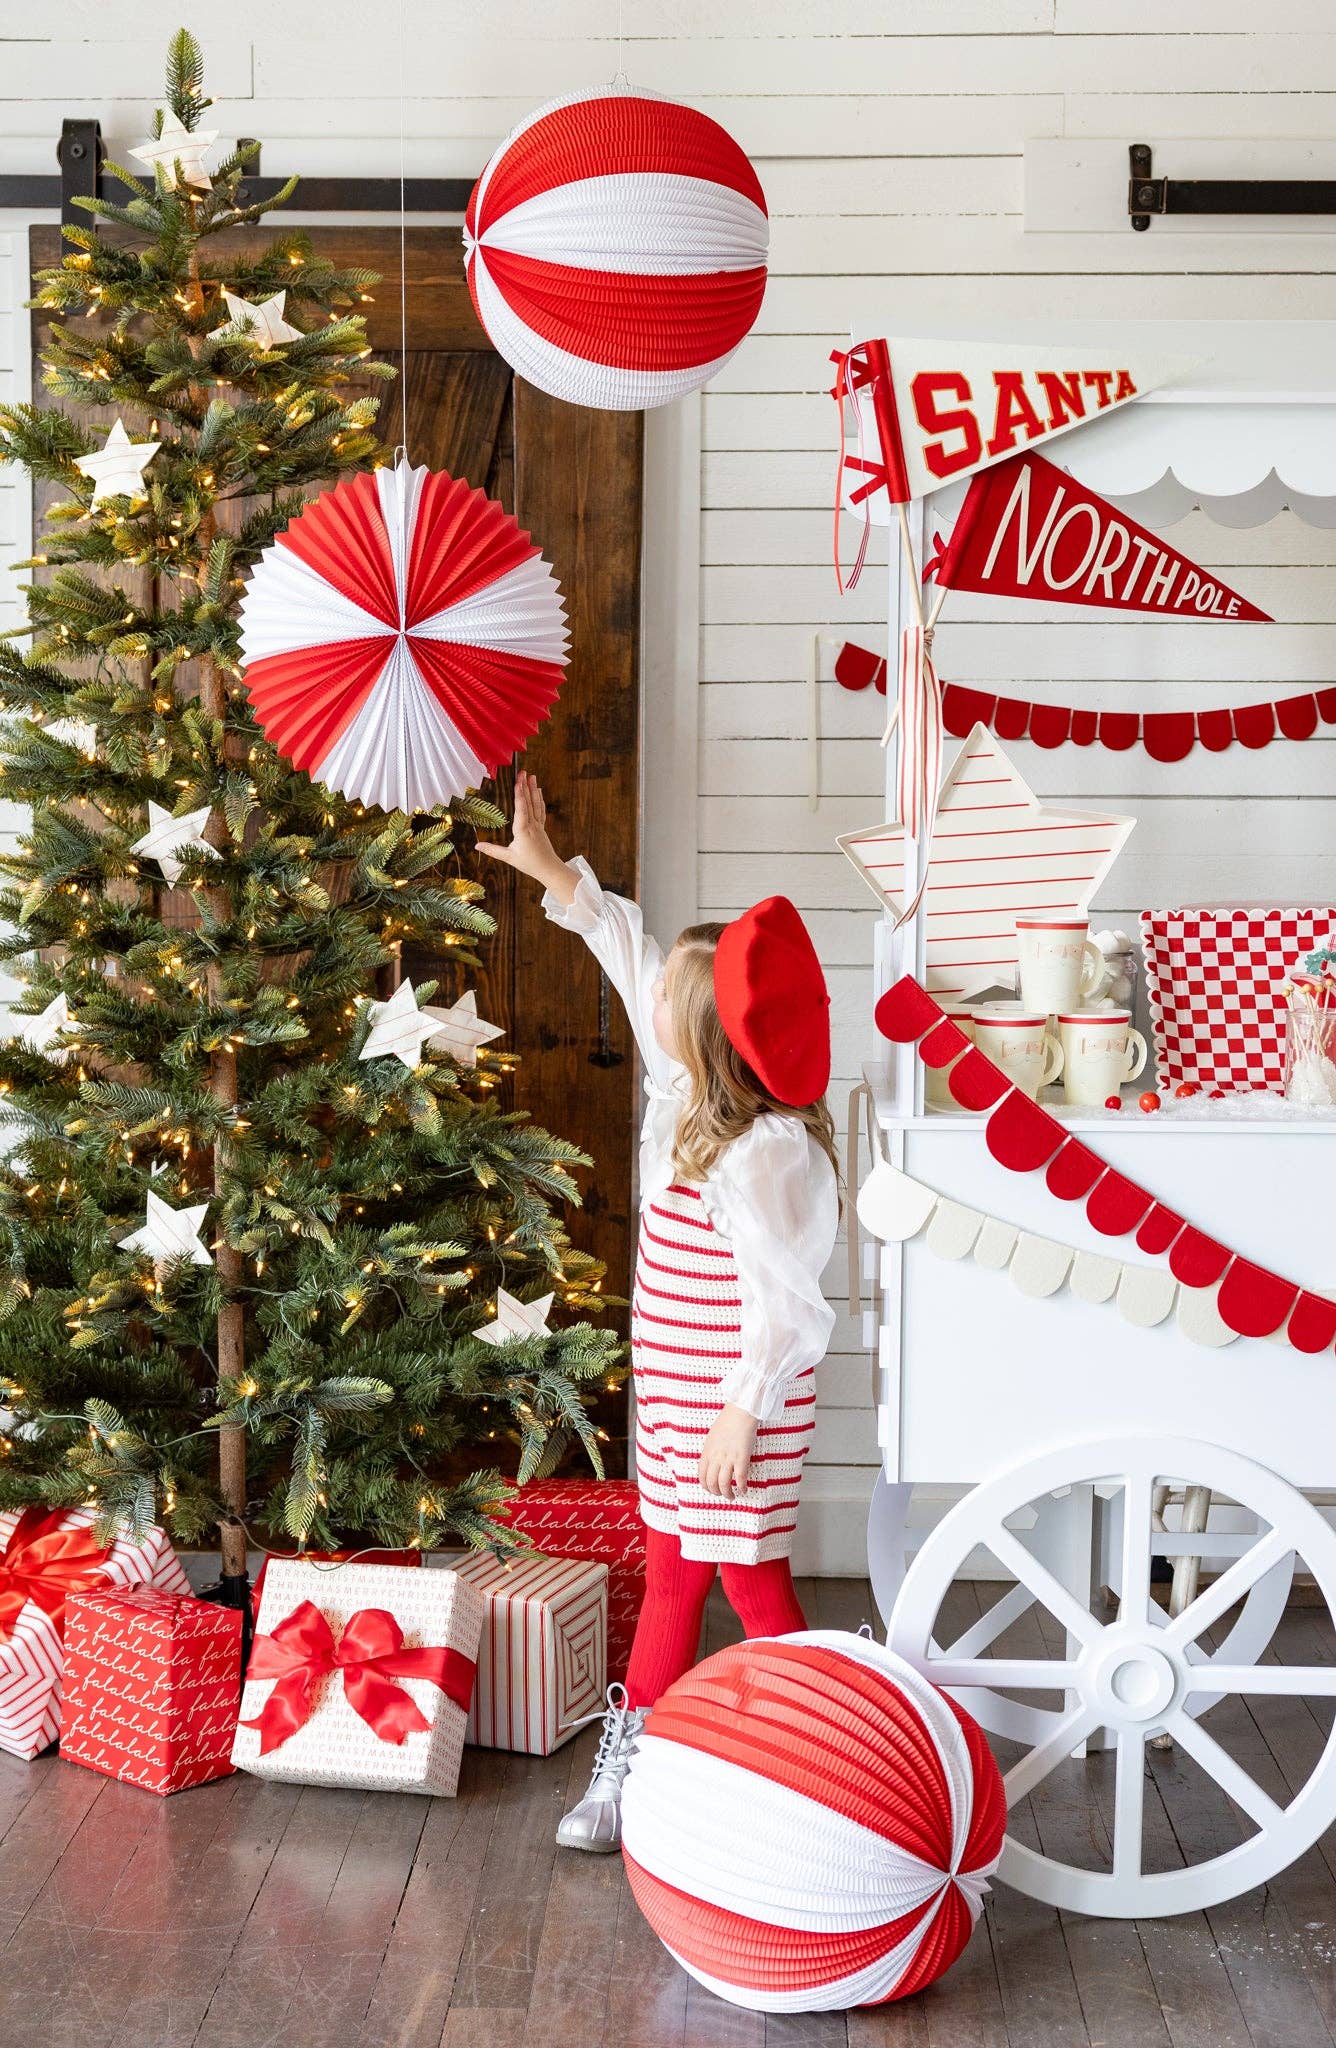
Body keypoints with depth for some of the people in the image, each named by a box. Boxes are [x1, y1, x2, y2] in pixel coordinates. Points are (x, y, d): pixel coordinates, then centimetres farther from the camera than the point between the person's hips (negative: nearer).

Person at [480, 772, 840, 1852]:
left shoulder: (758, 1157, -25)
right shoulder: (698, 1105, 2)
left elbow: (787, 1306, -24)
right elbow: (633, 962, 13)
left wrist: (742, 1414, -20)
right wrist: (556, 874, 17)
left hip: (735, 1406, -9)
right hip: (677, 1399, 9)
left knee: (752, 1583, 0)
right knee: (671, 1575, 17)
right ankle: (631, 1764, 27)